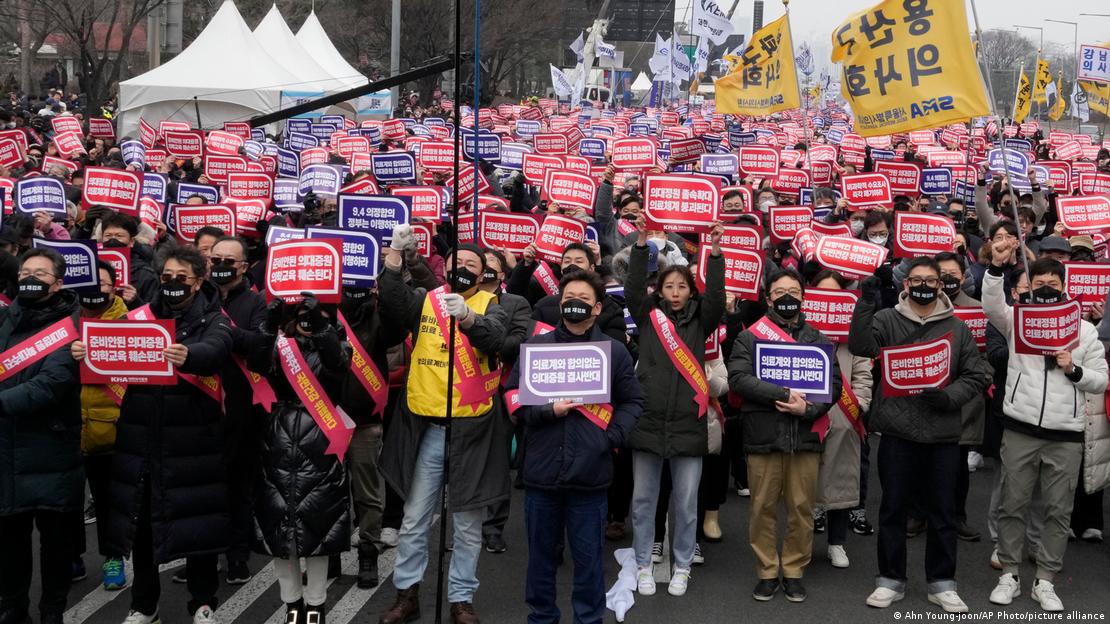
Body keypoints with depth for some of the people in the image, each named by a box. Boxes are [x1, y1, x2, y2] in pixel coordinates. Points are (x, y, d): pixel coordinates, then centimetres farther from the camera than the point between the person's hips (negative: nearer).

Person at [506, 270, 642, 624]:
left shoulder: (615, 351, 5)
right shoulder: (535, 346, 5)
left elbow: (632, 402, 9)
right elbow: (513, 397, 4)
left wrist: (612, 437, -5)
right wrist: (548, 411, -11)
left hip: (590, 472, -1)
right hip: (542, 470, 1)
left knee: (589, 556, 7)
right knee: (541, 553, 12)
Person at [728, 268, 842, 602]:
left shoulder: (818, 339, 14)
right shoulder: (749, 337, 6)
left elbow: (833, 385, 6)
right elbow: (738, 378, -8)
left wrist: (808, 408, -13)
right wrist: (783, 394, -17)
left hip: (805, 437, 2)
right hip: (763, 436, -1)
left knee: (802, 508, 5)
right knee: (764, 508, 4)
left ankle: (794, 571, 18)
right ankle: (767, 572, 16)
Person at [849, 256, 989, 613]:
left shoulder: (957, 328, 8)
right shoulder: (887, 320, 2)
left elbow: (976, 376, 8)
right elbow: (860, 346, -16)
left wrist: (948, 396, -9)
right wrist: (866, 304, -27)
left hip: (943, 436, 2)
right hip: (897, 433, -1)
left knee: (942, 512, 9)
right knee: (893, 509, 7)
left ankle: (942, 583, 21)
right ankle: (891, 580, 19)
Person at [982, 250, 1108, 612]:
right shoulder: (1017, 319, 5)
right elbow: (991, 303, -16)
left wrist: (1074, 370, -10)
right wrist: (997, 265, -29)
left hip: (1066, 435, 1)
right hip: (1020, 429, -1)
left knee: (1058, 510, 5)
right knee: (1012, 504, 5)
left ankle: (1045, 580, 14)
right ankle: (1010, 575, 16)